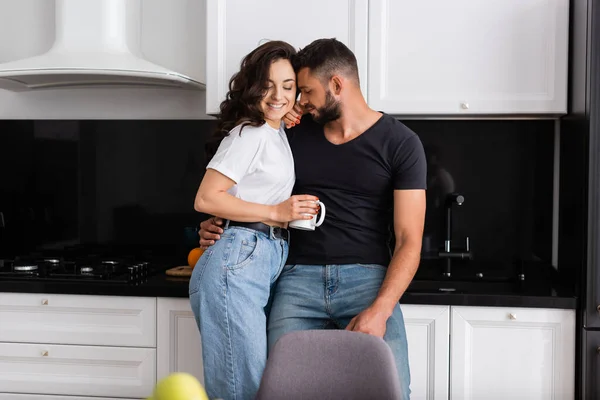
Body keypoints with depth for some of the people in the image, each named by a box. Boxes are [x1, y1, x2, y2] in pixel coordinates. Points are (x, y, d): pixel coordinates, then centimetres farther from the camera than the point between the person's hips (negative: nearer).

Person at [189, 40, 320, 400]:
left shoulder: (277, 133, 20)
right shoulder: (250, 132, -7)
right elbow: (205, 199, -14)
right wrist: (277, 214, -15)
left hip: (264, 267, 9)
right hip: (236, 265, -9)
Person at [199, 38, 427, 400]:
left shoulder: (400, 143, 2)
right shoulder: (296, 135, 14)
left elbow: (409, 241, -3)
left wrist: (380, 310, -17)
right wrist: (220, 225, 8)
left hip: (367, 279, -2)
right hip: (300, 278, 3)